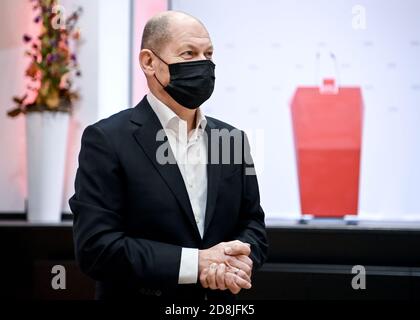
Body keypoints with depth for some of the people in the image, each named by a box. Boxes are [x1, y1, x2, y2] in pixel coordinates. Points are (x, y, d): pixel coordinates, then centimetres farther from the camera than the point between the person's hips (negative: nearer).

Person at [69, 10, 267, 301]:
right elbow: (95, 245, -20)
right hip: (138, 292, -5)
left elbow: (253, 225, 5)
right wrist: (194, 263, -24)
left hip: (219, 299, 5)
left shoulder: (232, 137, 2)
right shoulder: (107, 140, -14)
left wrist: (239, 258, -18)